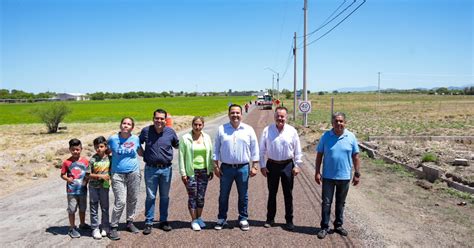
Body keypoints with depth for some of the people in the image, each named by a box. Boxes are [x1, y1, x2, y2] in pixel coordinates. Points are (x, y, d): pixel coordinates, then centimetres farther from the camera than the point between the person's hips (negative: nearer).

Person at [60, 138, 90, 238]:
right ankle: (72, 228, 19)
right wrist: (67, 179, -20)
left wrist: (86, 180, -13)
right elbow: (62, 174, -1)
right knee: (72, 209, 5)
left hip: (82, 189, 3)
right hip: (72, 190, -2)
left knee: (82, 208, 18)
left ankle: (82, 224, 38)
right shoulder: (67, 162, -7)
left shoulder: (85, 161, -3)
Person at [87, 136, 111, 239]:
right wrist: (100, 176, -17)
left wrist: (109, 176, -9)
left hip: (104, 186, 1)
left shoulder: (109, 158, -3)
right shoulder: (93, 159, -8)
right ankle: (95, 228, 16)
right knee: (94, 208, 6)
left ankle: (105, 227, 24)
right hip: (93, 186, -1)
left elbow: (111, 171, 8)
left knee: (105, 207, 11)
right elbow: (88, 174, -8)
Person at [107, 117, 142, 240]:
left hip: (134, 173, 3)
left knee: (133, 200, 12)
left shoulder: (136, 139, 2)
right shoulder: (113, 139, -4)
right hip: (118, 174, -3)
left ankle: (130, 222, 31)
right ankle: (113, 227, 5)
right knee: (120, 202, -9)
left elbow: (141, 152, 18)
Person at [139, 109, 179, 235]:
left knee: (165, 196, 12)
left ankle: (163, 221, 26)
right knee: (150, 197, 5)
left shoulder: (170, 132, -4)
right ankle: (148, 223, 16)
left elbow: (177, 145, 14)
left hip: (166, 169, 1)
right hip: (150, 169, -1)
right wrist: (143, 154, 3)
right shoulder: (146, 131, -5)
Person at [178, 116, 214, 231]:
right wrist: (183, 173, -8)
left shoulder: (207, 137, 4)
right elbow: (181, 156, -6)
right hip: (191, 171, -3)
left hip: (204, 171, 3)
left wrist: (211, 169, 8)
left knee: (201, 196, 9)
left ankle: (199, 218, 27)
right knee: (192, 196, 3)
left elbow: (210, 154, 10)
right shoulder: (185, 138, -6)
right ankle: (194, 220, 17)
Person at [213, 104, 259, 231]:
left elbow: (254, 149, 3)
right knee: (223, 195, 10)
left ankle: (243, 219, 25)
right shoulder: (221, 129, 1)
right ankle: (221, 218, 26)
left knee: (243, 195, 10)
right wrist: (216, 166, 0)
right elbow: (216, 149, 4)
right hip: (226, 168, 0)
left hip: (243, 168, 0)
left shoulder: (248, 130, 0)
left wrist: (254, 166, -1)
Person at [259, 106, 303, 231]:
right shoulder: (267, 130, -5)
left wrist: (297, 166, -1)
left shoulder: (292, 131, -4)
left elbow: (297, 150, 2)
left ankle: (289, 220, 22)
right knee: (272, 193, 12)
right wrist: (262, 166, -2)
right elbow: (262, 149, 0)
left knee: (288, 194, 9)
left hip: (287, 165, 0)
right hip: (272, 165, 0)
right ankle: (270, 218, 26)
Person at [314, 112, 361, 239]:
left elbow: (355, 156, 3)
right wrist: (317, 172, -4)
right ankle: (324, 227, 15)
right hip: (328, 176, -1)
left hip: (344, 177, 1)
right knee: (326, 202, 4)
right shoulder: (326, 136, -4)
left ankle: (338, 226, 29)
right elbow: (319, 155, 0)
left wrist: (357, 173, 1)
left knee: (340, 203, 15)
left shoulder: (351, 137, -2)